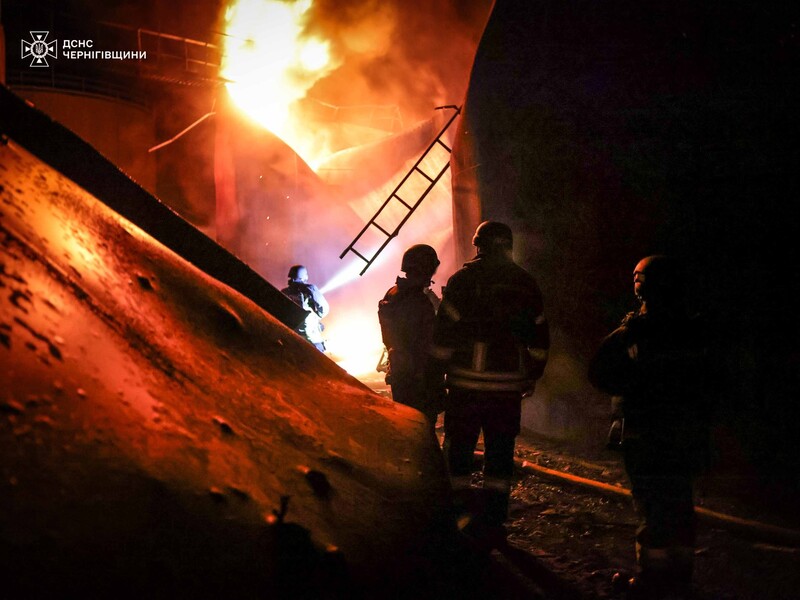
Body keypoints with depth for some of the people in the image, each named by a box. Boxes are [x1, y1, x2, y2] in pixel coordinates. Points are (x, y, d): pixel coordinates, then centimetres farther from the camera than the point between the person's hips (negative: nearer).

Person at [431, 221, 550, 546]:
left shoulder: (463, 279, -4)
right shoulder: (526, 283, 7)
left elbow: (445, 331, -6)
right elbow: (540, 336, 11)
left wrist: (440, 370, 4)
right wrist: (533, 374, 21)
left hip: (467, 381, -3)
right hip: (509, 382, 3)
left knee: (459, 446, 9)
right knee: (500, 452, 9)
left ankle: (464, 511, 7)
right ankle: (493, 521, 13)